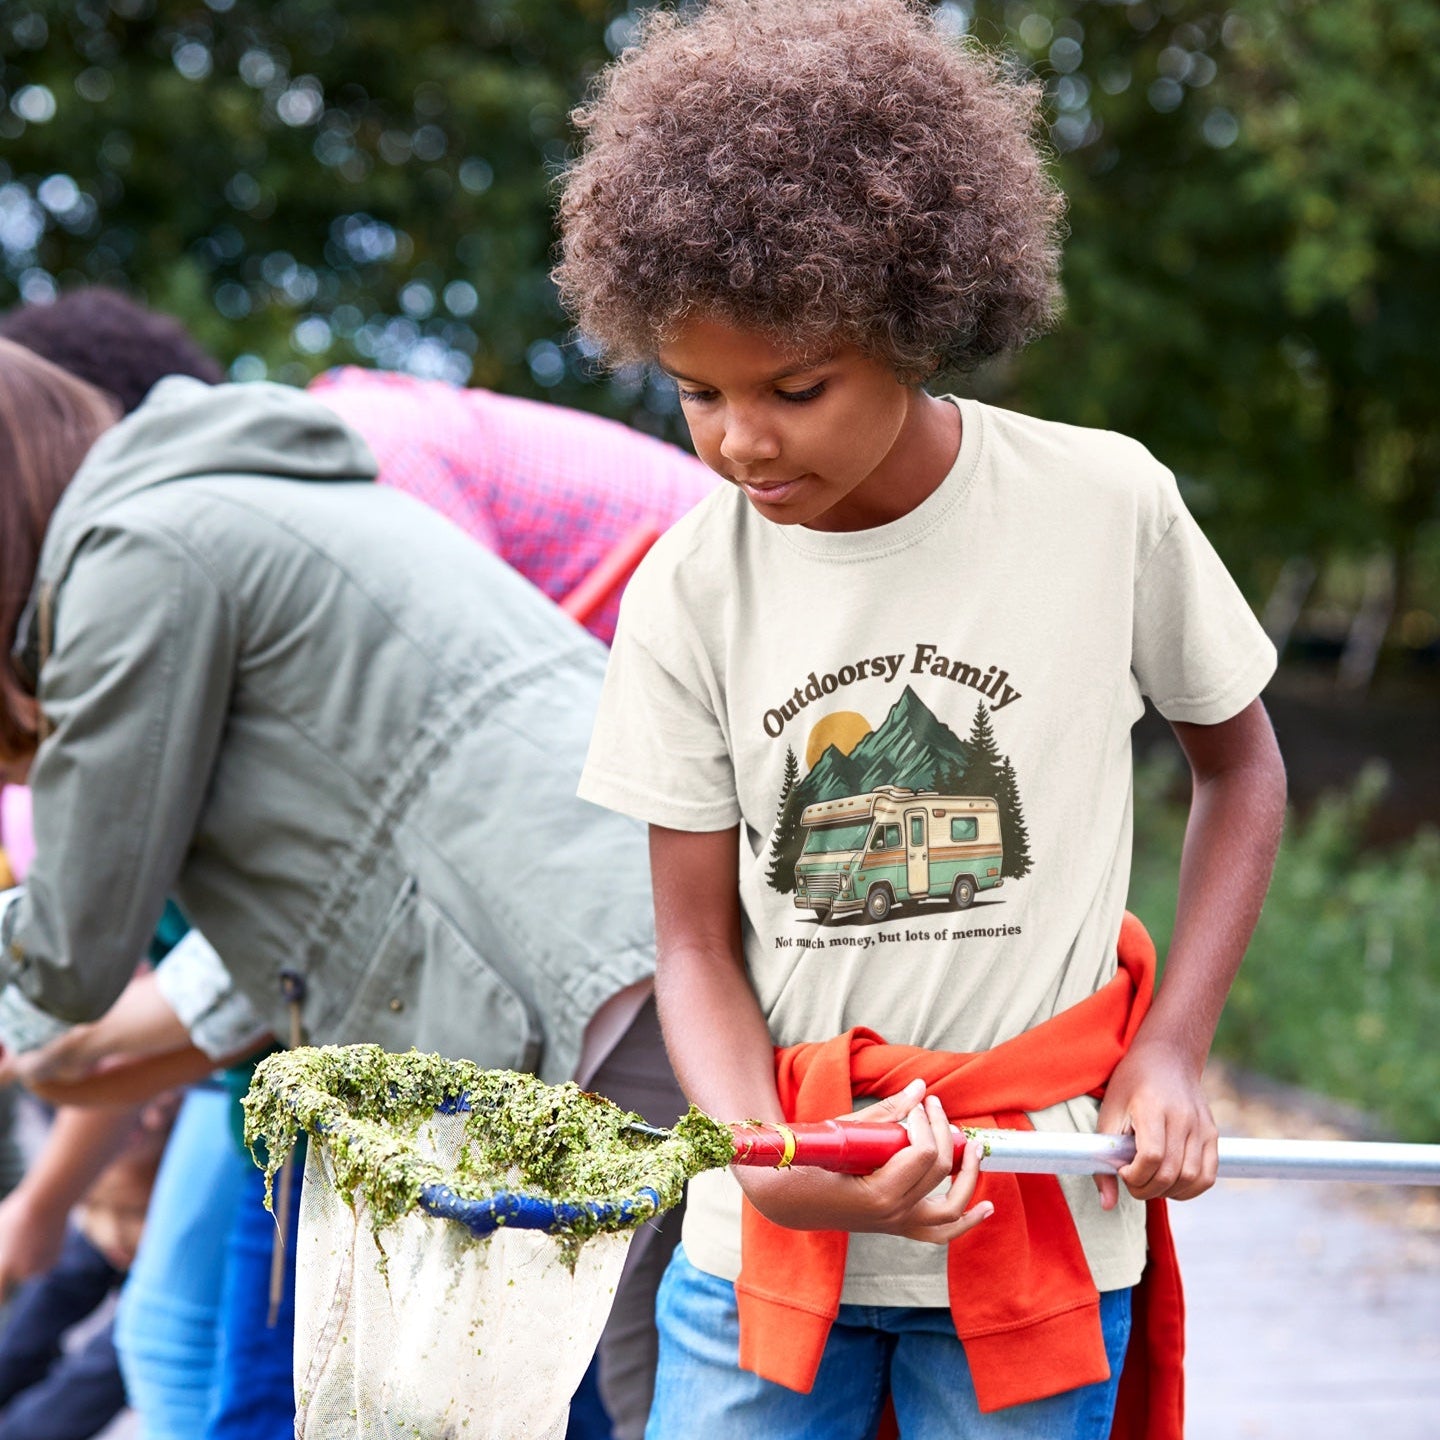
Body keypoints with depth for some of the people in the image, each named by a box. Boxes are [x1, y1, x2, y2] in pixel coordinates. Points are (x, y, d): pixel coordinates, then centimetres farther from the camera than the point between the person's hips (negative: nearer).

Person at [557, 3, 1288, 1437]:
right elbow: (697, 941, -1)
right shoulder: (687, 592, -5)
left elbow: (1238, 759, 7)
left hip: (1038, 1225, -1)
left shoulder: (1106, 505, -8)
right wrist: (770, 1167, -19)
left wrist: (1170, 1052, -3)